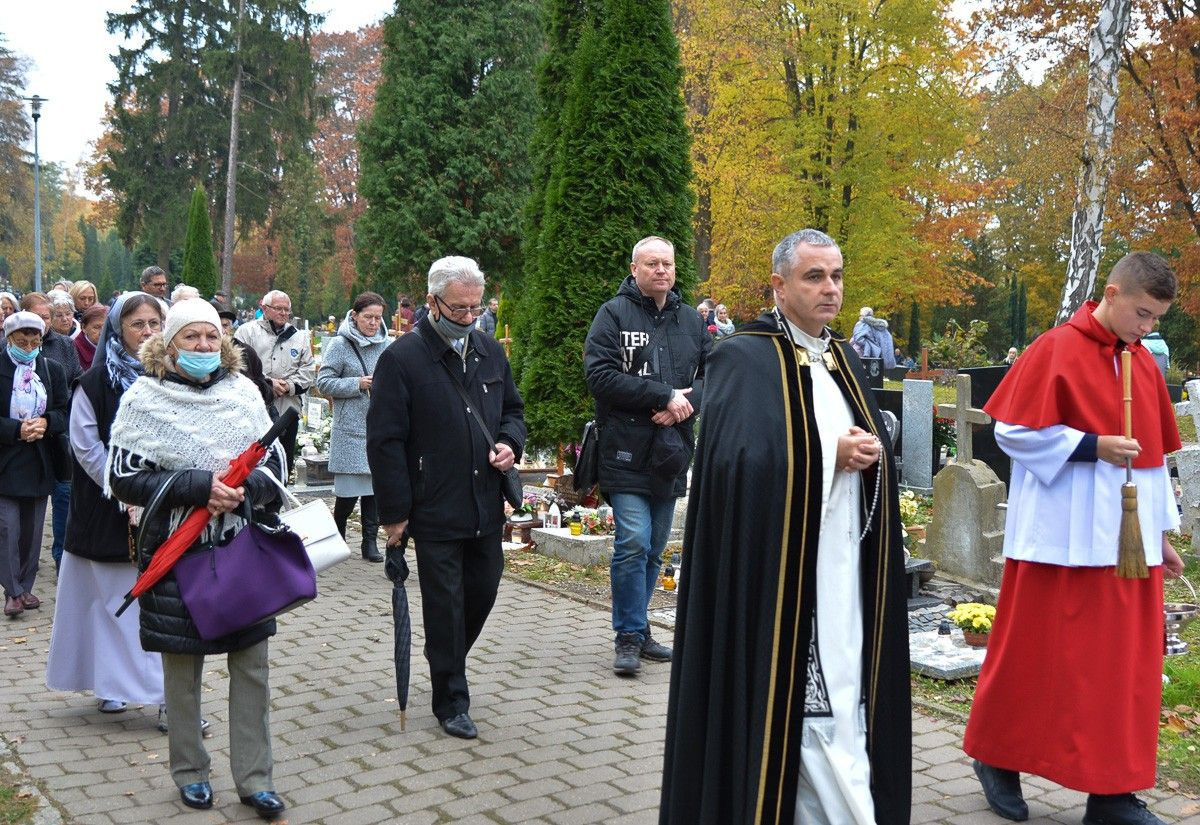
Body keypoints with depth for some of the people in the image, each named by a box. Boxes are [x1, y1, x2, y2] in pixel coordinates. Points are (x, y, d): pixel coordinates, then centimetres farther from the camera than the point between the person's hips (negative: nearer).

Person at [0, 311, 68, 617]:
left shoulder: (52, 370, 6)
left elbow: (65, 412, 6)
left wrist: (45, 423, -12)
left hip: (39, 463, 3)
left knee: (32, 530, 10)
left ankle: (26, 586, 21)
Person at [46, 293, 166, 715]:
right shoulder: (95, 382, -4)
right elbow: (87, 448, -6)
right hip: (108, 509, -2)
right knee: (116, 596, 2)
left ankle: (169, 689, 11)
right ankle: (114, 684, 12)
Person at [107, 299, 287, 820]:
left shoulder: (243, 391, 5)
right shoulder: (144, 398, -4)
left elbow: (274, 465, 8)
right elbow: (124, 478, -8)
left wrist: (243, 490, -14)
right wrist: (200, 485, -19)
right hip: (176, 552, -2)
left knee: (252, 664, 4)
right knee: (182, 669, 8)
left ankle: (254, 778, 15)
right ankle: (190, 772, 25)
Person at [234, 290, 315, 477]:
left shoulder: (299, 336, 16)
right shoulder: (247, 331, 4)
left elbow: (308, 370, 9)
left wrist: (289, 386, -8)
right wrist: (267, 383, -14)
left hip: (288, 410, 4)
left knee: (285, 460, 9)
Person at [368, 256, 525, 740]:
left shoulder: (490, 351, 8)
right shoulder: (402, 358, -10)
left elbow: (512, 408, 22)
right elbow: (385, 441, -10)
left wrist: (510, 443, -1)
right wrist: (394, 513, -11)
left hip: (486, 507, 6)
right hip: (435, 512, -5)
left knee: (483, 593, 15)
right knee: (444, 606, 3)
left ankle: (449, 664, 40)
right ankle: (451, 701, 17)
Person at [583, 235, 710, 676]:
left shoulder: (691, 321, 13)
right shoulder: (614, 314, -3)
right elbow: (601, 376, -14)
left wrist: (688, 401, -11)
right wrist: (666, 396, -16)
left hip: (671, 453, 6)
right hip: (626, 451, -5)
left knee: (655, 548, 11)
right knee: (633, 542, -11)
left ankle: (636, 628, 24)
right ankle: (629, 636, 1)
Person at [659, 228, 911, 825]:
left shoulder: (845, 361, 15)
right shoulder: (743, 358, -8)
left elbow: (876, 445, 16)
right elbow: (738, 459, -20)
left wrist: (872, 450, -7)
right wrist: (829, 455, -15)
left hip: (846, 576, 7)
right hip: (783, 577, -6)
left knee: (843, 696, 8)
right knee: (790, 702, -1)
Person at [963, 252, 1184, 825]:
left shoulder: (1144, 364, 11)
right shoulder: (1055, 351, -9)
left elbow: (1154, 453, 16)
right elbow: (1013, 431, -10)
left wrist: (1162, 534, 16)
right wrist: (1093, 445, -18)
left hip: (1129, 540, 6)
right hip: (1065, 538, -6)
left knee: (1125, 666, 7)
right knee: (1038, 655, 3)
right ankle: (996, 758, 22)